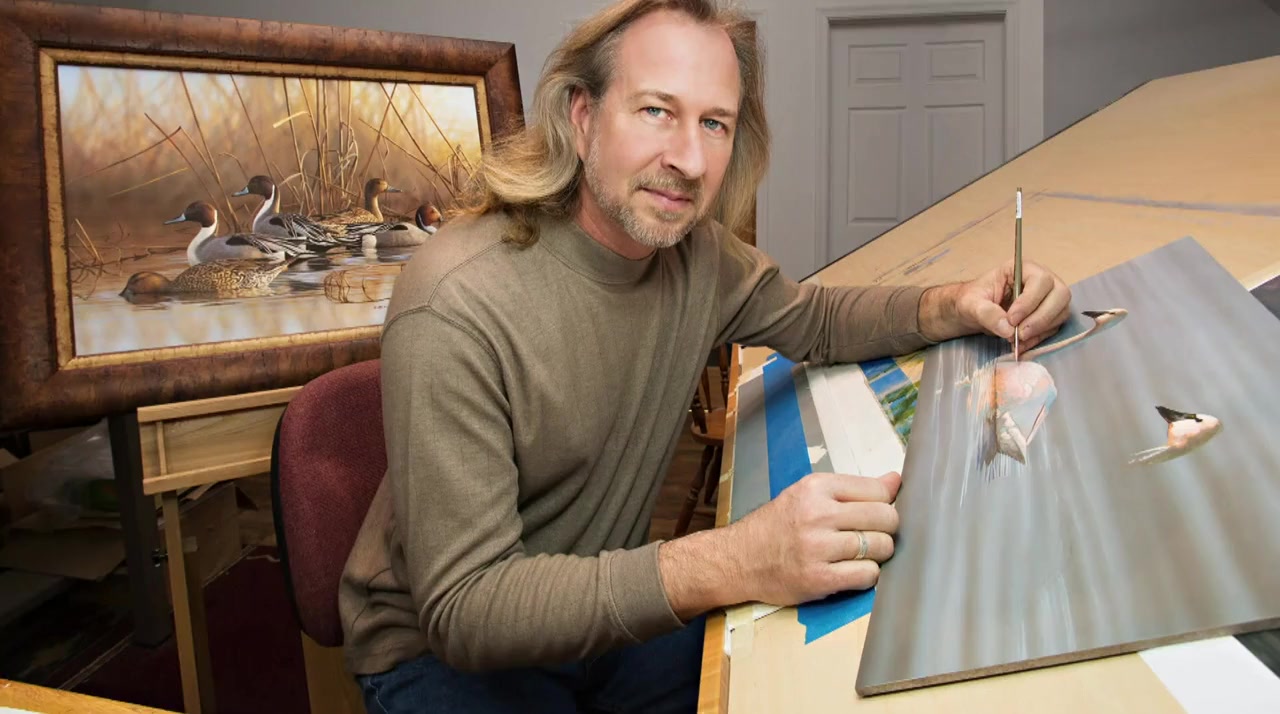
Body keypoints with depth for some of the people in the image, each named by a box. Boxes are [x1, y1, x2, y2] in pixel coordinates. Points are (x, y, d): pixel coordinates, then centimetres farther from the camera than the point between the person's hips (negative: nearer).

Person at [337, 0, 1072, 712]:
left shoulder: (695, 249, -8)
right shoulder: (455, 309, -29)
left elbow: (814, 322, 11)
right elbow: (461, 608, -30)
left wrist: (952, 306, -10)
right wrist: (729, 565, -42)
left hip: (611, 609, 6)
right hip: (444, 652, -5)